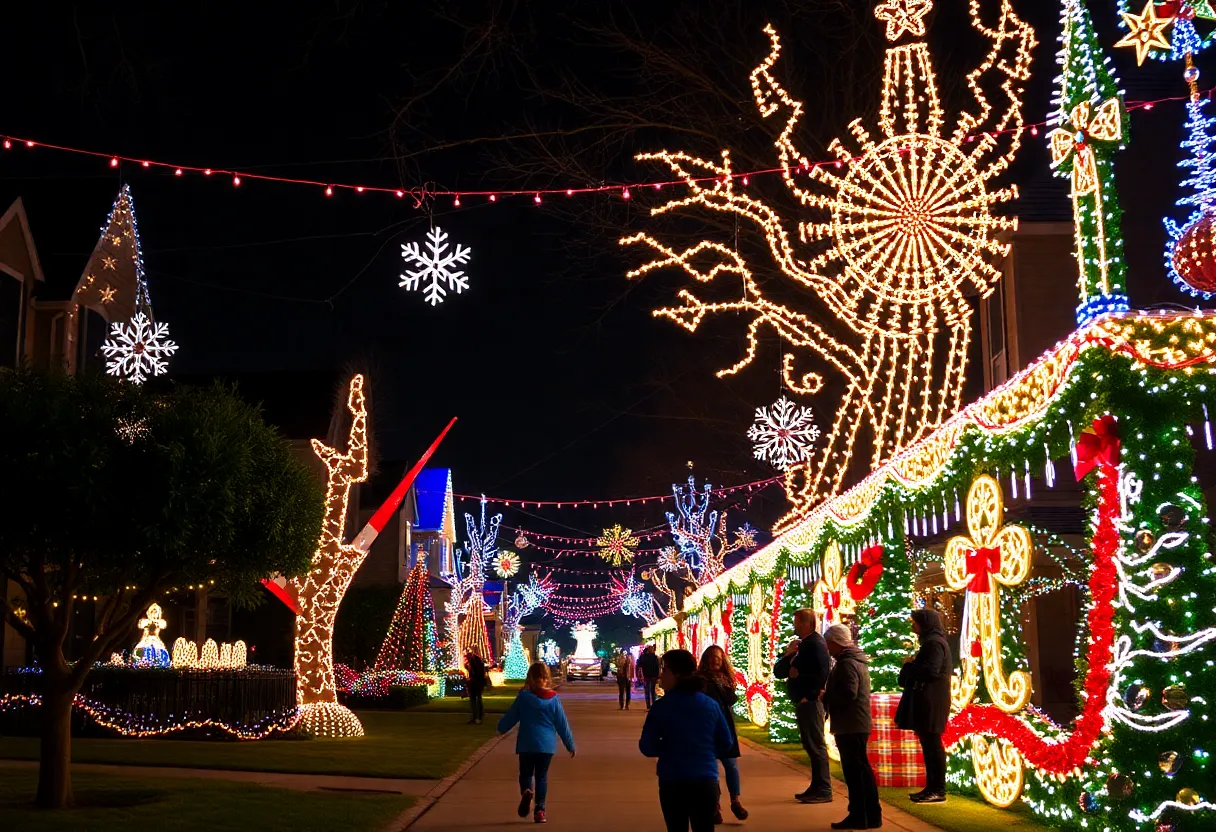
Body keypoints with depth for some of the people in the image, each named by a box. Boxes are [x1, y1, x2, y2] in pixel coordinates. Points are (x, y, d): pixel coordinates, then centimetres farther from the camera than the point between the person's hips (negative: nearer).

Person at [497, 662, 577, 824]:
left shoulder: (523, 697, -6)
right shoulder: (553, 699, -4)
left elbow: (510, 717, 4)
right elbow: (562, 724, 1)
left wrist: (501, 728, 26)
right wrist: (570, 745, 11)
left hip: (526, 744, -1)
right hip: (547, 745, 1)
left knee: (525, 773, 14)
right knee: (541, 776, 10)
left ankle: (526, 791, -18)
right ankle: (540, 810, 4)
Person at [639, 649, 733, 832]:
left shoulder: (662, 706, -10)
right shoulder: (711, 704, 0)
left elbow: (647, 747, -6)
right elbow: (725, 744, 7)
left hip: (672, 782, -2)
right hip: (706, 781, 3)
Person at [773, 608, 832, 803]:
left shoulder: (815, 643, -11)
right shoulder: (802, 645, 18)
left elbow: (822, 675, -23)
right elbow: (778, 672, 16)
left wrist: (798, 675, -13)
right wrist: (788, 655, -1)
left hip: (810, 702, -10)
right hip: (803, 702, 10)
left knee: (816, 745, -7)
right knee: (811, 746, 14)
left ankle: (823, 790, -4)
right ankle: (817, 787, 21)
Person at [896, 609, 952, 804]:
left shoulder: (934, 642, -13)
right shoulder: (930, 641, 20)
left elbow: (930, 671, -24)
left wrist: (909, 665, -10)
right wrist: (913, 665, 7)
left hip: (931, 702, -11)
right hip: (926, 701, 11)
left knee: (932, 744, -8)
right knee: (929, 744, 12)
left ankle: (938, 791, -6)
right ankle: (932, 787, 16)